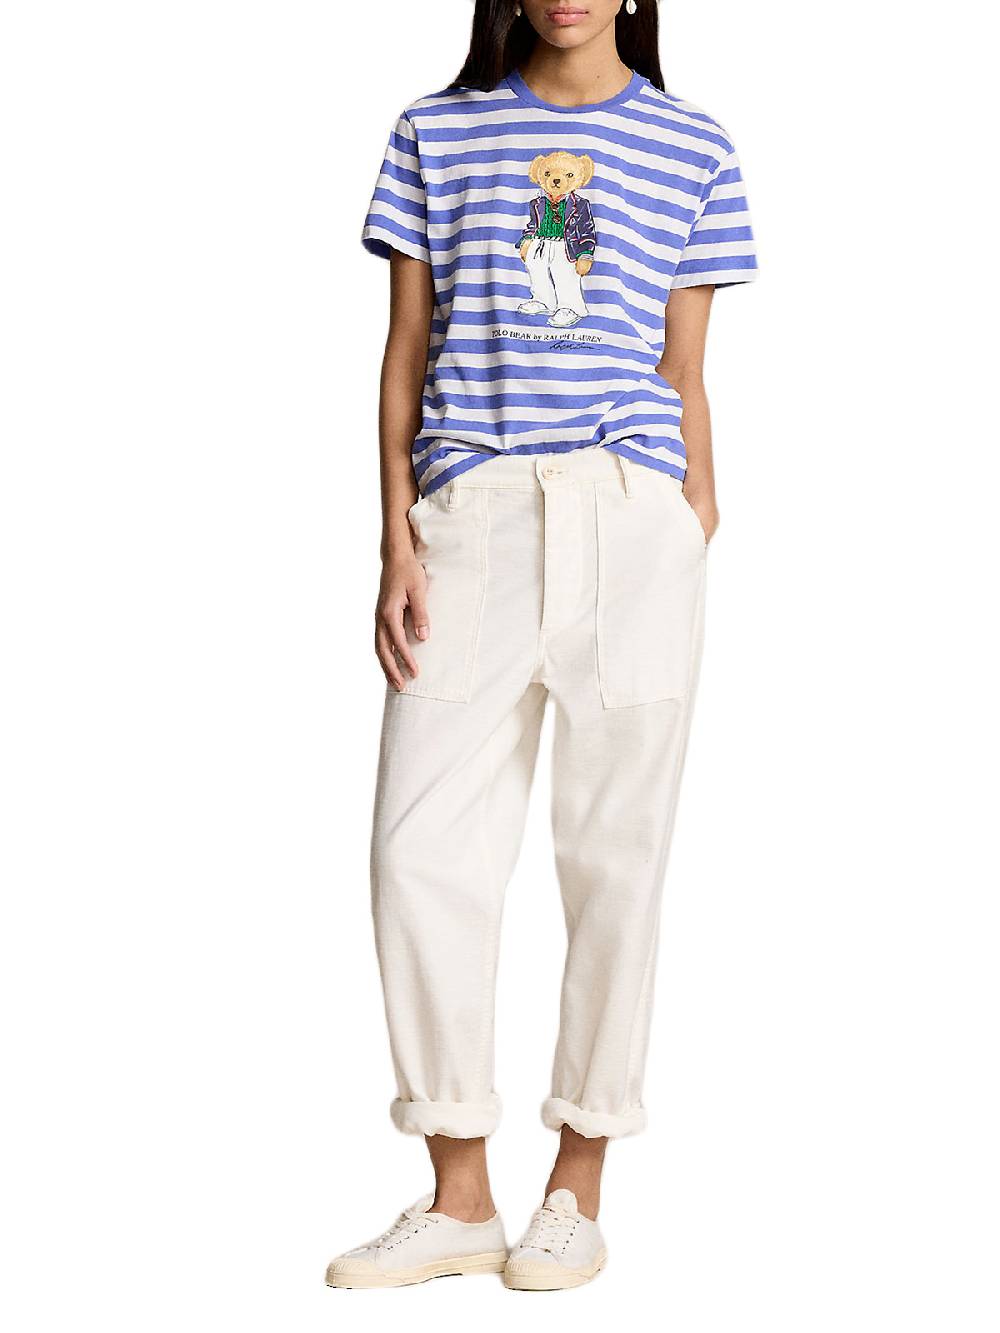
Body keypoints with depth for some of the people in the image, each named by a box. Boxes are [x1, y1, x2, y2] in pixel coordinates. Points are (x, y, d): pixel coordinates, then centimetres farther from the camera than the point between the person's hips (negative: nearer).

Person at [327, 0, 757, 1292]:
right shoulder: (438, 133, 12)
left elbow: (685, 374, 10)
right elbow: (405, 354, 9)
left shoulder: (691, 149, 10)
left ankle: (578, 1187, 14)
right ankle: (458, 1197, 9)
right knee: (423, 847, -4)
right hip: (473, 516, 1)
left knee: (614, 850, 2)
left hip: (634, 519, -1)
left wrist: (701, 543, 5)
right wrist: (398, 543, 1)